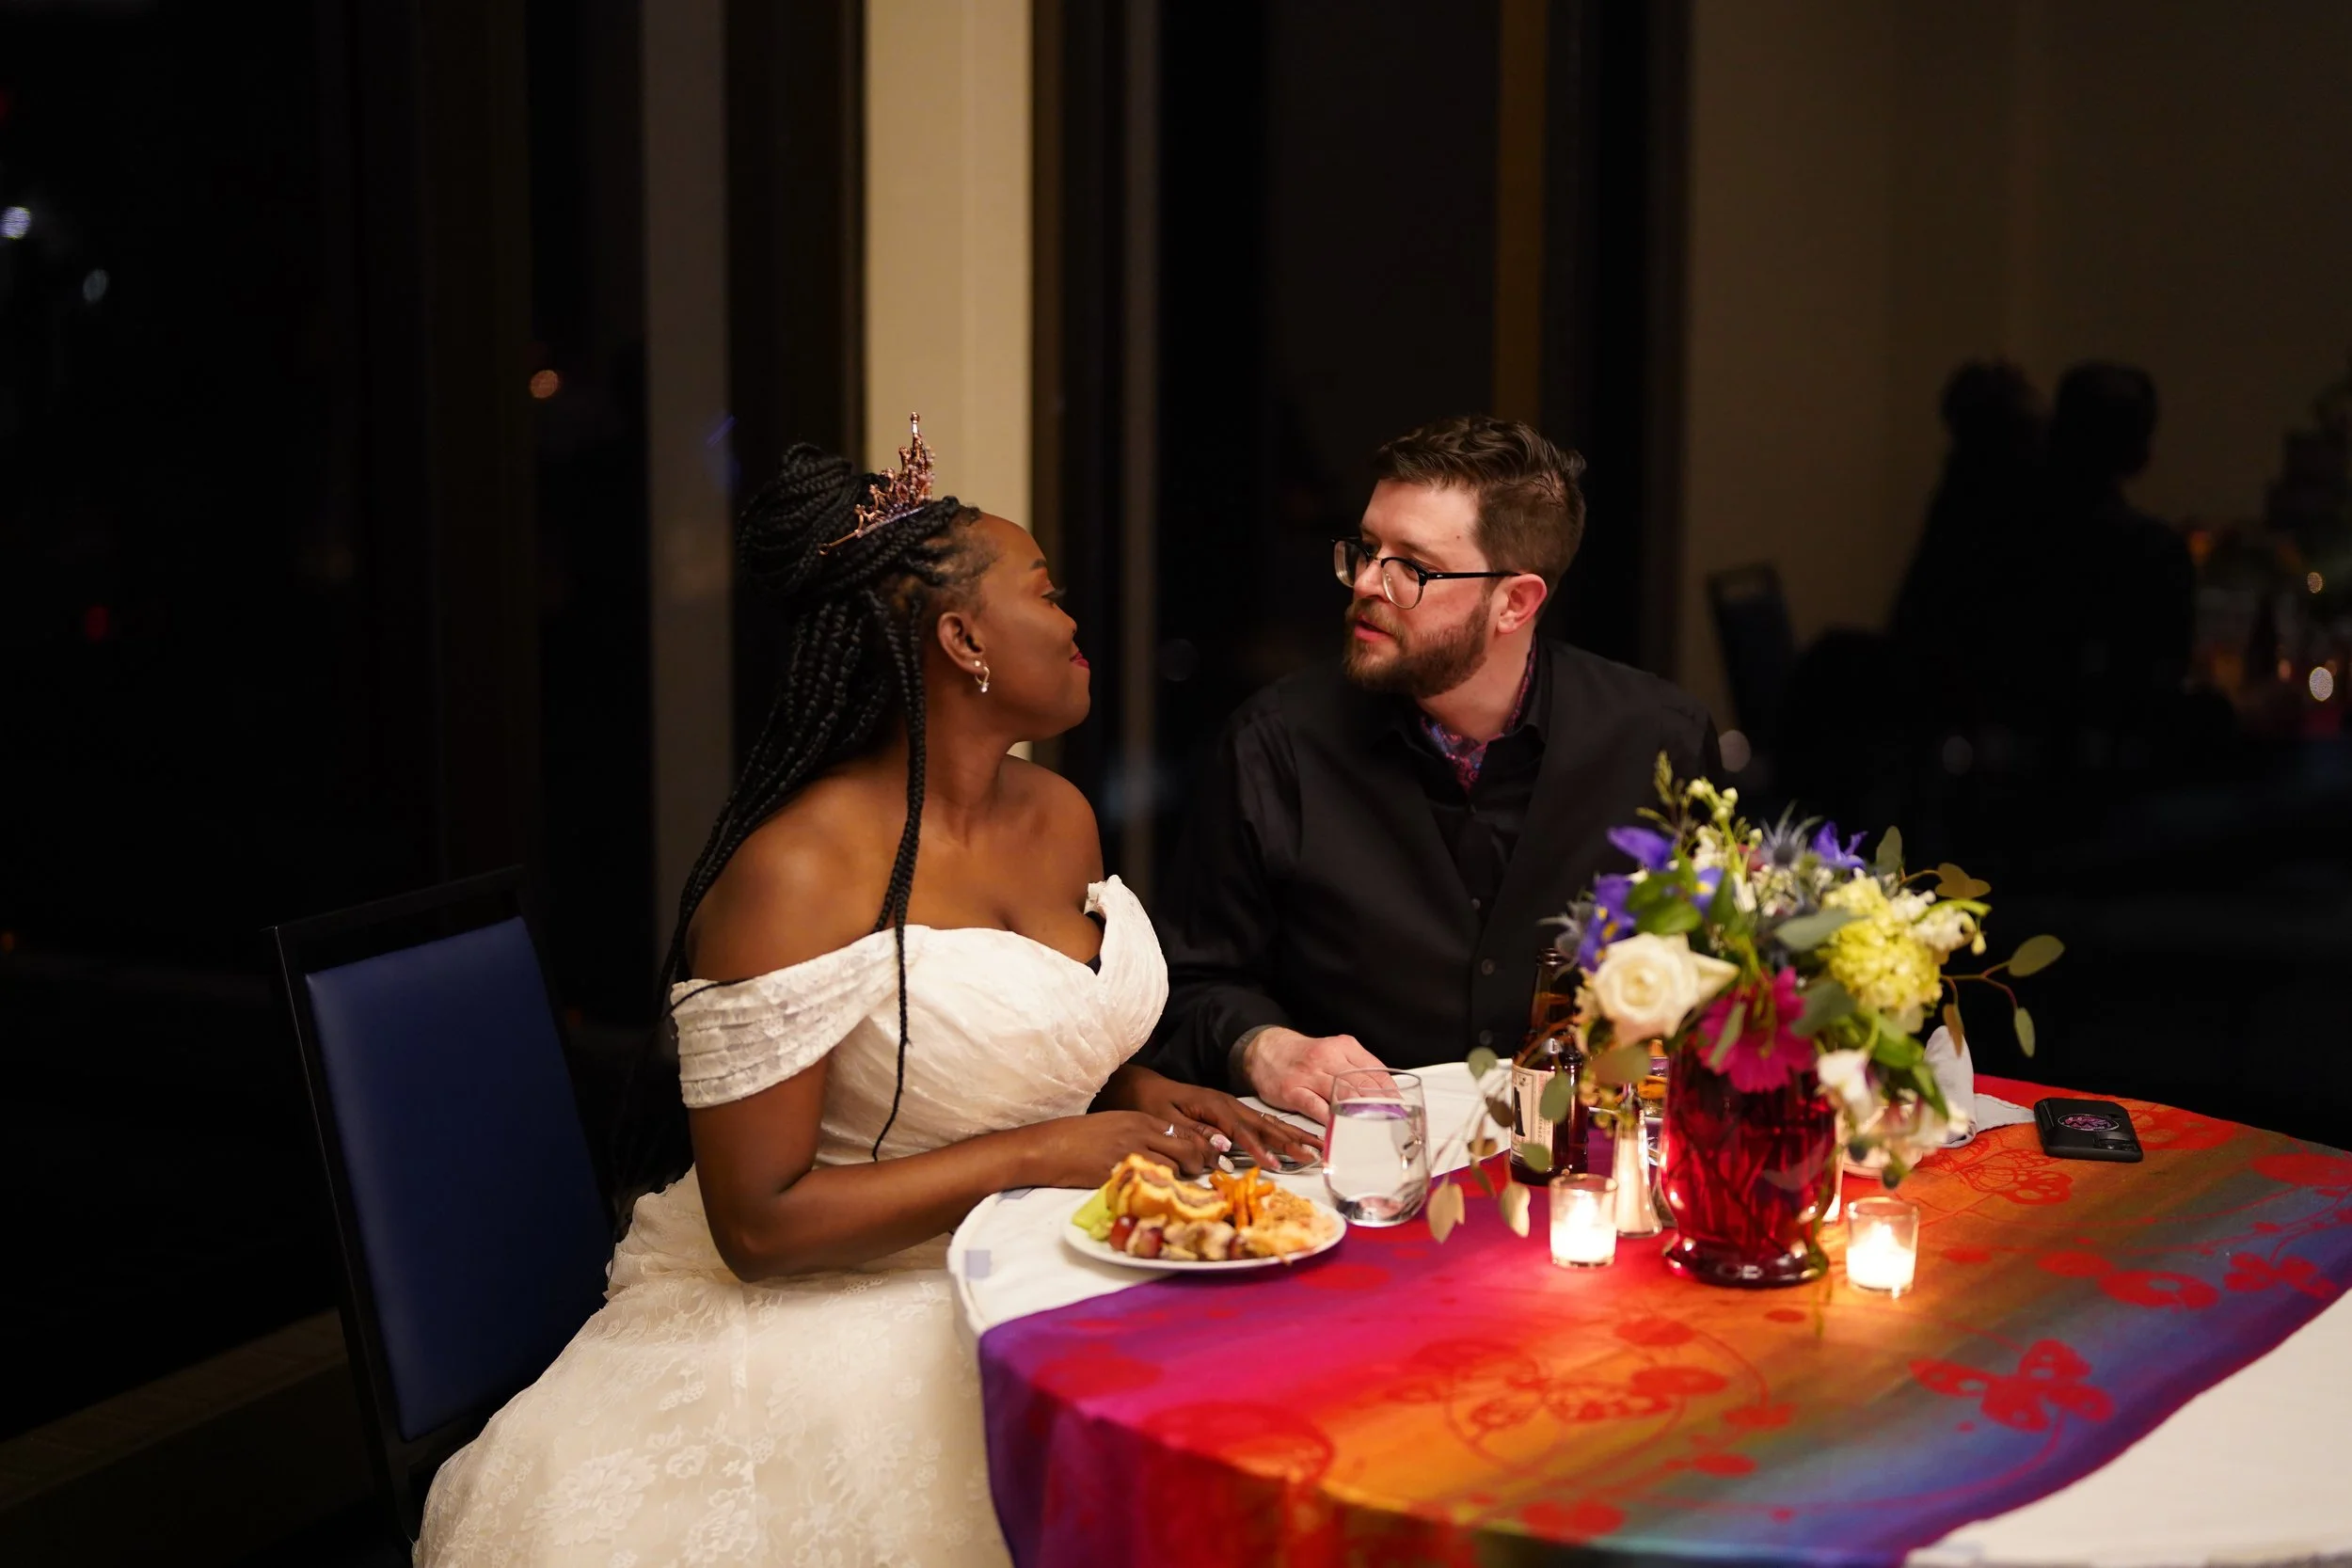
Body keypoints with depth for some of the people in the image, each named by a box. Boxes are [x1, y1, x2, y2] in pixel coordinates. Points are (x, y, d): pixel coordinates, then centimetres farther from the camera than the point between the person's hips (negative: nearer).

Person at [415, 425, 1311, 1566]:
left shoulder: (1061, 816, 9)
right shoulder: (800, 873, -17)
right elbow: (757, 1225, -18)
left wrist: (1150, 1098, 2)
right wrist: (1039, 1154, -18)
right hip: (841, 1315, -7)